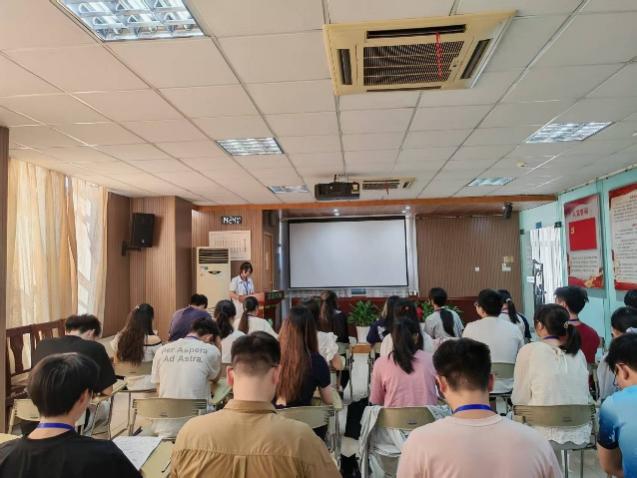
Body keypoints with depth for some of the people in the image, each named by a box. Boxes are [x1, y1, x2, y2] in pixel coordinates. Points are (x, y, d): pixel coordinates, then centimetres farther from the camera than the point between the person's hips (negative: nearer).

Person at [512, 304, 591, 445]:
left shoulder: (529, 350, -9)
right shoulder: (578, 353, 5)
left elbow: (519, 399, -6)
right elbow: (586, 397, 14)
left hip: (546, 434, -5)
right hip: (579, 434, 5)